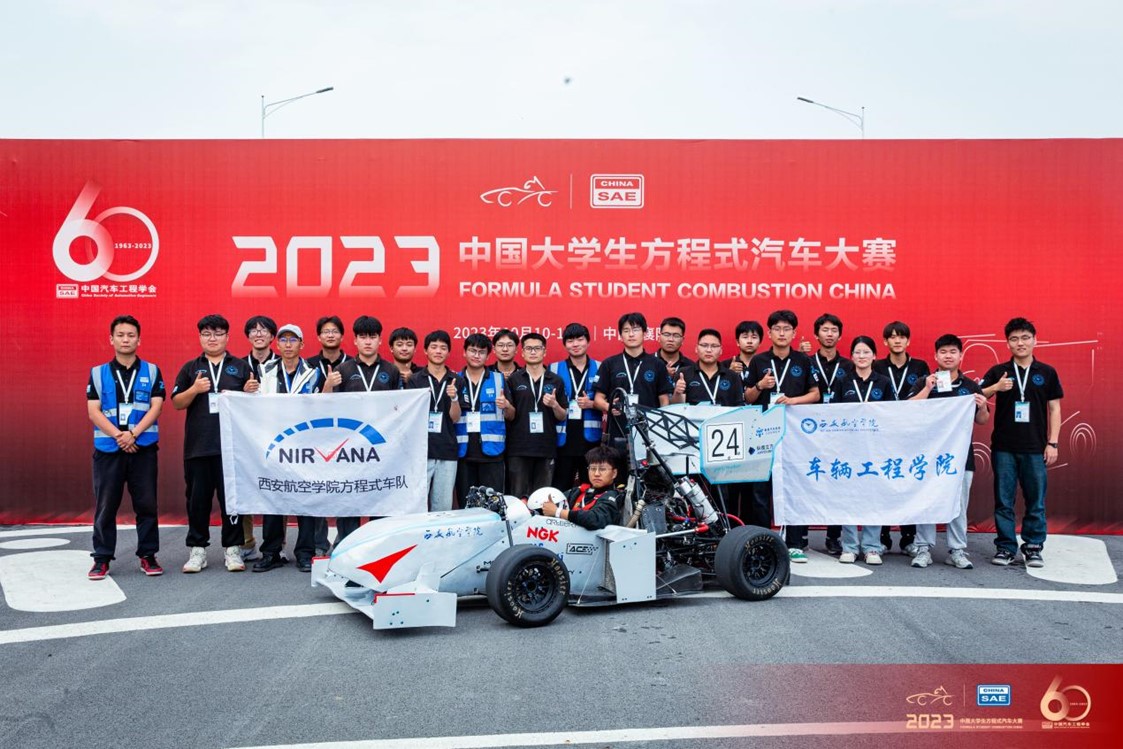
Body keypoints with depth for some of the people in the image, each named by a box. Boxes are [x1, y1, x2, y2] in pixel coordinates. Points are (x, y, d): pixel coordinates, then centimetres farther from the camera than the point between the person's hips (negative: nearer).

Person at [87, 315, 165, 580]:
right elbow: (93, 411, 0)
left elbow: (156, 407, -1)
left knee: (146, 504, 2)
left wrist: (133, 434, -14)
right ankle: (102, 558, 13)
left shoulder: (152, 371, 7)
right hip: (107, 448, 1)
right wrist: (117, 435, -14)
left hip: (143, 448, 0)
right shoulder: (98, 373, 8)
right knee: (105, 506, 4)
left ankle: (148, 555, 12)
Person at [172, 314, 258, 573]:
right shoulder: (190, 368, 12)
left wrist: (250, 392, -11)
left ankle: (233, 549, 10)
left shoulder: (241, 367, 10)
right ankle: (197, 549, 16)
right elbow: (177, 403, 7)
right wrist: (195, 389, -11)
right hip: (197, 445, 1)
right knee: (197, 498, 6)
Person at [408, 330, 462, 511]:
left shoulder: (455, 381, 8)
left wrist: (454, 398, -16)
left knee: (443, 507, 4)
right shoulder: (415, 380, 5)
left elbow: (455, 418, 4)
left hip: (446, 451, 2)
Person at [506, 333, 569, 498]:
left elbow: (563, 416, 9)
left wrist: (554, 405, -9)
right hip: (518, 448, -1)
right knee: (518, 496, 1)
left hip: (547, 447, 1)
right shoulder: (513, 380, 4)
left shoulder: (556, 381, 7)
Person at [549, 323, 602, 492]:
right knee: (561, 486, 2)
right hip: (564, 438, 0)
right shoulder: (554, 369, 8)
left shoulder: (600, 369, 7)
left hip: (591, 437, 0)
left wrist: (591, 404, -11)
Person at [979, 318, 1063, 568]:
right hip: (1004, 447, 0)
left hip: (1035, 448, 0)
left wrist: (1053, 443, 0)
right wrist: (995, 387, -21)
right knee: (1003, 501, 5)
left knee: (1036, 502, 5)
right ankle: (1005, 547, 14)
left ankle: (1033, 548, 17)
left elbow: (1054, 409, 6)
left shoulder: (1047, 373, 5)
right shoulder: (998, 371, 4)